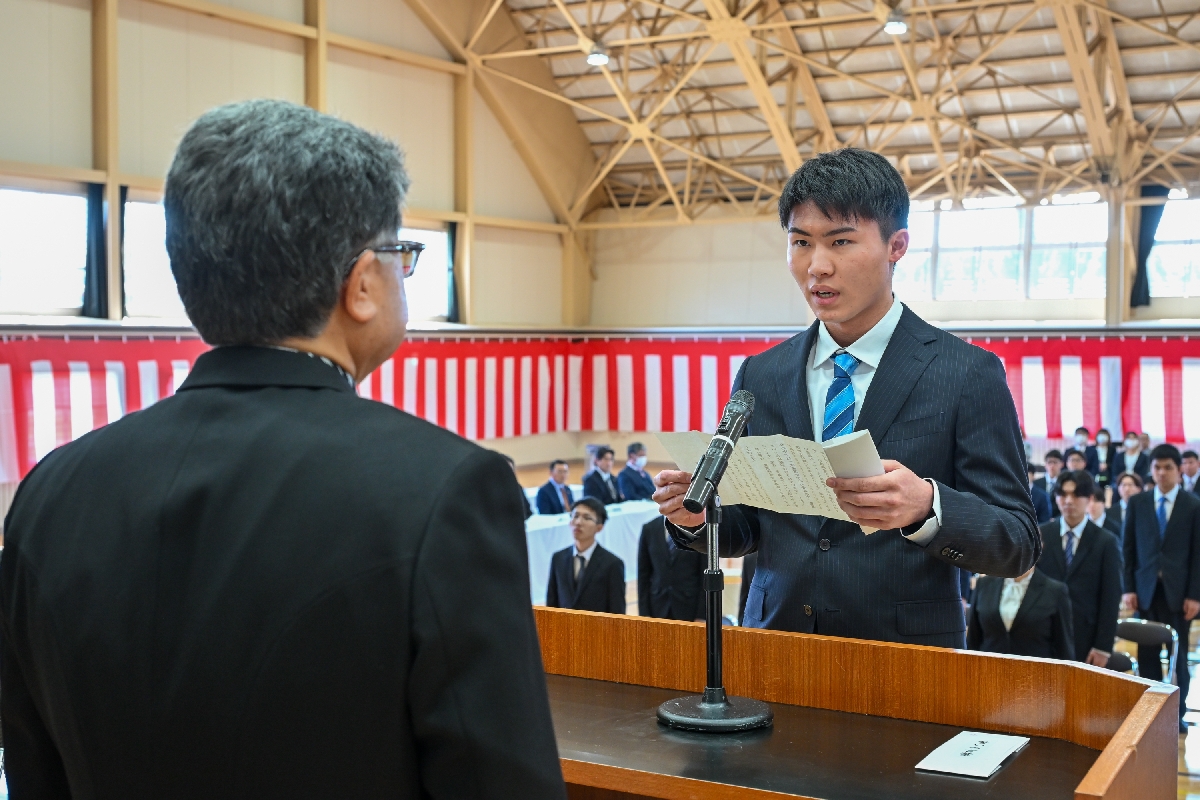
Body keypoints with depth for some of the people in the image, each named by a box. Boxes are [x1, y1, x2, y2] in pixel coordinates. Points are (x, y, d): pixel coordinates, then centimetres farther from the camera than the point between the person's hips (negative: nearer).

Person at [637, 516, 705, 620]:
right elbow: (643, 574, 6)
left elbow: (706, 575, -3)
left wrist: (702, 616, -7)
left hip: (690, 610, -2)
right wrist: (644, 613, 1)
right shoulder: (649, 529, 4)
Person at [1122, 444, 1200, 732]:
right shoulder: (1137, 503, 6)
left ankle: (1177, 712, 17)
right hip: (1146, 589, 1)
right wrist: (1128, 587, -1)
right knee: (1147, 654, 3)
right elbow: (1129, 548, 6)